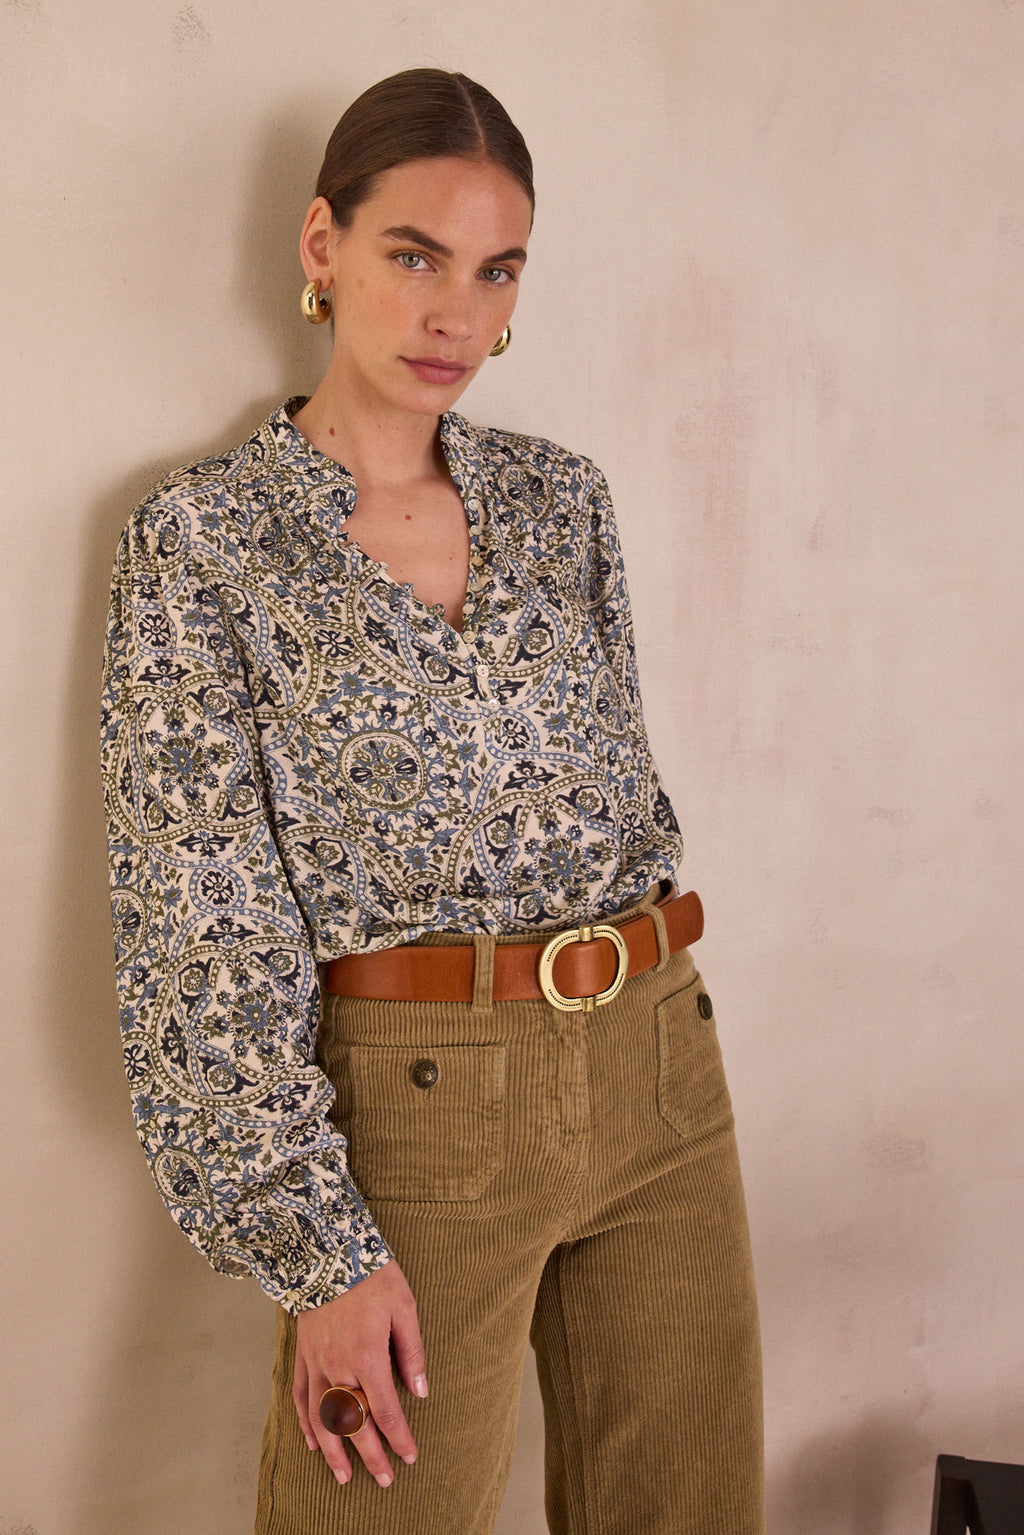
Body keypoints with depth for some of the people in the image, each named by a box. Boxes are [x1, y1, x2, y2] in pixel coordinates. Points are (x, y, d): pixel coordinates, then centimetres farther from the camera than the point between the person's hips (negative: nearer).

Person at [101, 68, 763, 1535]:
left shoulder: (562, 496, 7)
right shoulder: (203, 535, -7)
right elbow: (208, 924, -10)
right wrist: (317, 1245, -13)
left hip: (660, 1066, 5)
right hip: (419, 1103, -4)